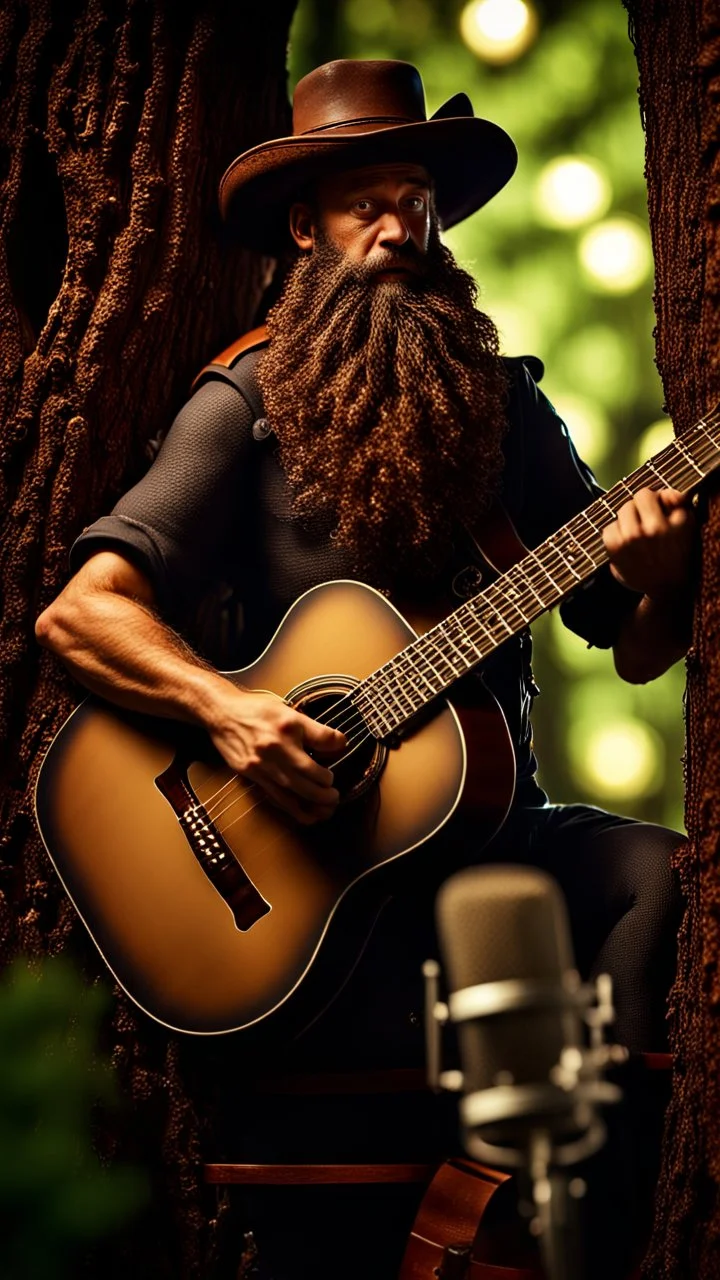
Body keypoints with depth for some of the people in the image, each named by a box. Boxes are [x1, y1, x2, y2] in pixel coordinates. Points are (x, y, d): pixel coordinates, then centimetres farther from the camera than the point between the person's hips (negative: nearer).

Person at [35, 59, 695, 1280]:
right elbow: (79, 612, -7)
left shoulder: (502, 403, 12)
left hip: (487, 819, 4)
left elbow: (637, 651, 12)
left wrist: (662, 579, -11)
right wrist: (225, 708, -23)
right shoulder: (248, 403, 1)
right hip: (309, 841, -4)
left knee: (666, 874, -25)